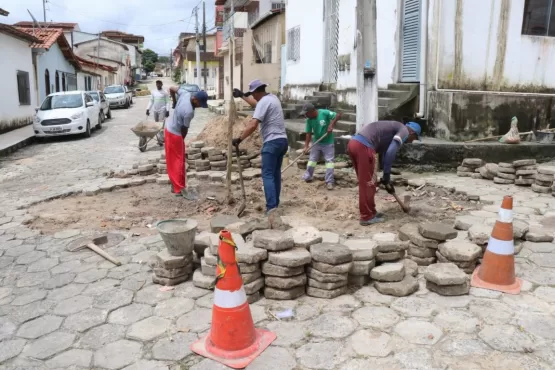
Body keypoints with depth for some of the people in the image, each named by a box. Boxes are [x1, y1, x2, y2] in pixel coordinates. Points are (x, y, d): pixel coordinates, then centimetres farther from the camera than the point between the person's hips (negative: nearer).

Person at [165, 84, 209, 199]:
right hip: (175, 134, -9)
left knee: (173, 161, 15)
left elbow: (172, 88, 9)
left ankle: (175, 185, 24)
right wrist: (182, 139, 0)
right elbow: (184, 128, -17)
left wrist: (175, 103, 18)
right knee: (178, 161, -1)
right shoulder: (189, 111, -30)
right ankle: (180, 188, 7)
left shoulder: (186, 93, -8)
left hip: (169, 129, 9)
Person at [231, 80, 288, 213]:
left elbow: (252, 125, -22)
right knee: (276, 173, 16)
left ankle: (271, 208, -14)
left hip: (272, 142, -10)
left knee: (268, 175, -9)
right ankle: (275, 204, 22)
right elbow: (256, 105, 36)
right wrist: (242, 95, 40)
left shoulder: (264, 102, -14)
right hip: (282, 140, 10)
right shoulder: (272, 98, 16)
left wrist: (239, 138, -16)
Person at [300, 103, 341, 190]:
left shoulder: (325, 113, -23)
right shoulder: (309, 120, -10)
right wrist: (306, 146, -14)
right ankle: (307, 177, 28)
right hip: (316, 142, 4)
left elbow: (338, 115, -21)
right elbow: (308, 134, -7)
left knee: (329, 161, -5)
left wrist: (331, 125, -30)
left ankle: (329, 182, -3)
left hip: (328, 143, -4)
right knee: (312, 159, 12)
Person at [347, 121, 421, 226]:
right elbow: (390, 153, -10)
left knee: (365, 183, 19)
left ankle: (370, 213, 29)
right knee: (368, 184, 2)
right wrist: (386, 176, -3)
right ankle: (367, 217, 12)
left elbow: (384, 154, 35)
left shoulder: (394, 129, 32)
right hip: (363, 146, -9)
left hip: (354, 143, 9)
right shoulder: (404, 130, 6)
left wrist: (387, 180, 39)